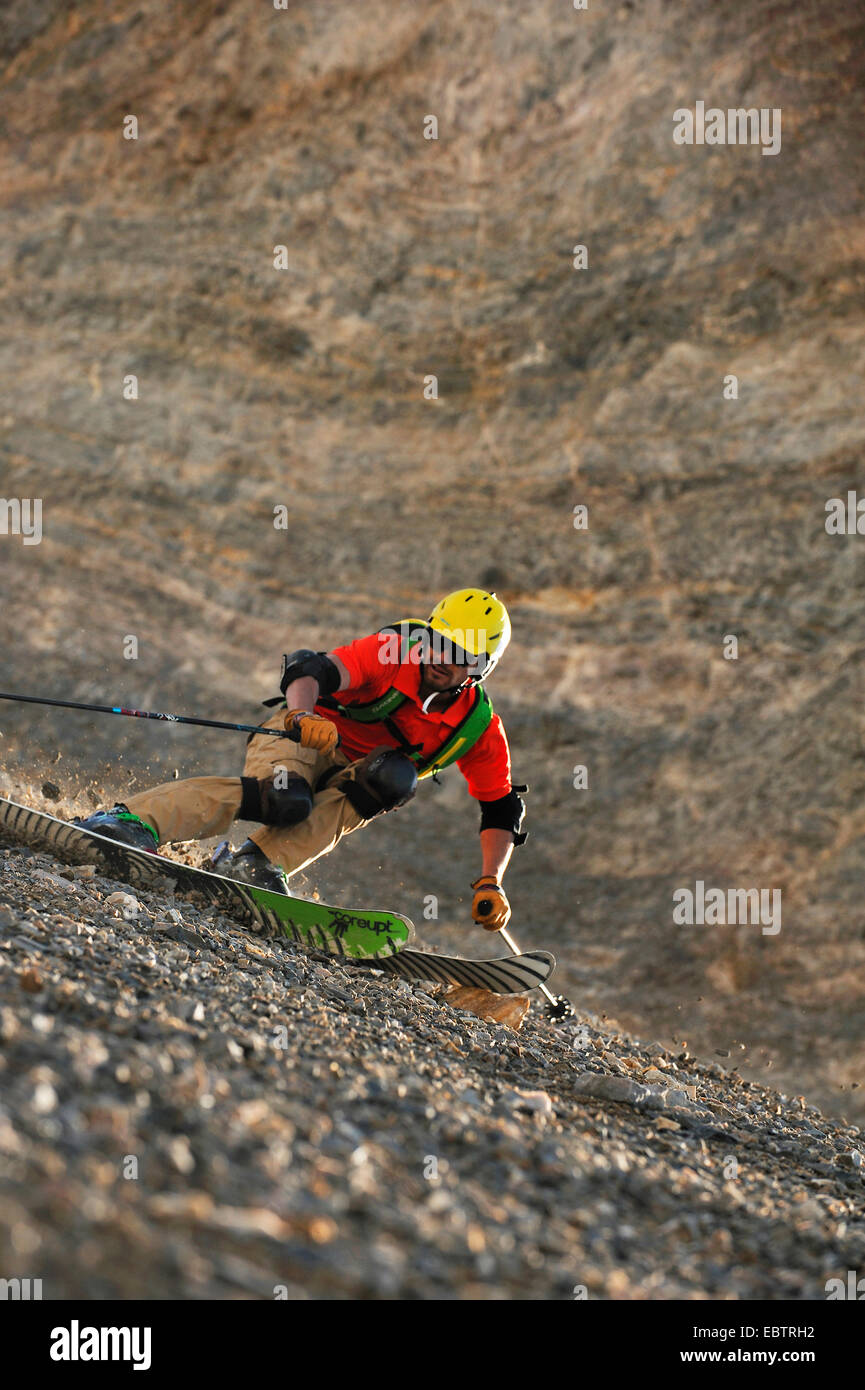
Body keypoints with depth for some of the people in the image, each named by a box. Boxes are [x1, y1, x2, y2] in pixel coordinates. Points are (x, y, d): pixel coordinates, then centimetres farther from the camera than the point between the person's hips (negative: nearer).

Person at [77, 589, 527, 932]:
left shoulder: (480, 729, -5)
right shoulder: (392, 654, -16)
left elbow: (501, 810, 2)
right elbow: (312, 671, -28)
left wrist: (490, 884, -11)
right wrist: (303, 714, -51)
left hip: (350, 779, 4)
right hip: (304, 733, -4)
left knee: (396, 777, -32)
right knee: (285, 799, -38)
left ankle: (256, 862, -39)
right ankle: (132, 818, -44)